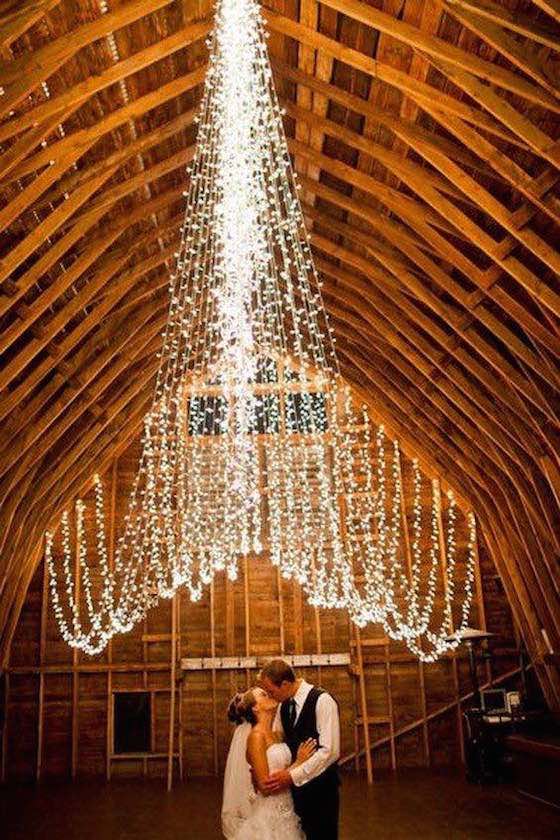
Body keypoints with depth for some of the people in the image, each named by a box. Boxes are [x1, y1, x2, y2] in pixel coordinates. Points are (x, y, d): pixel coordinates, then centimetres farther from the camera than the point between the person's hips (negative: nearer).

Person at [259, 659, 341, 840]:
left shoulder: (322, 701, -19)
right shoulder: (284, 705, 4)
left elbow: (330, 751, -24)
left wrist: (291, 776, -26)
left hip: (320, 786, -6)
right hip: (295, 785, 6)